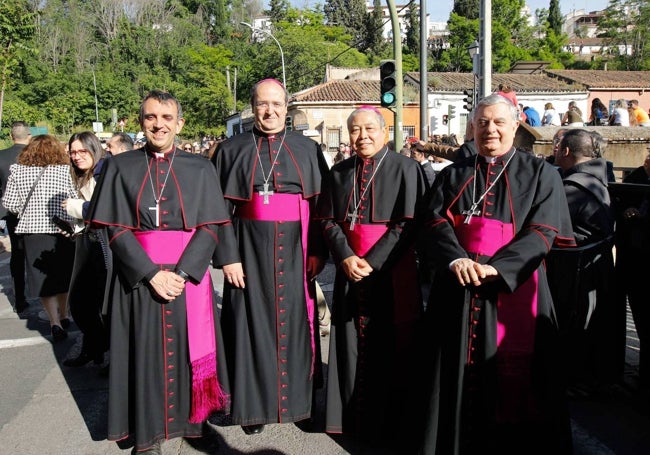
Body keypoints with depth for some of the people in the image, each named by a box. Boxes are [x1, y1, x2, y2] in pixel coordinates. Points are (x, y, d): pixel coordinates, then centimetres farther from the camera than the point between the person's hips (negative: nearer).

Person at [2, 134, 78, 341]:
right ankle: (63, 315, 30)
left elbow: (9, 203, 0)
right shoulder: (66, 170, -3)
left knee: (43, 278, 4)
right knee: (62, 274, 18)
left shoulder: (18, 171, 0)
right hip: (63, 231, 1)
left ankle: (55, 322, -7)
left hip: (33, 230, -1)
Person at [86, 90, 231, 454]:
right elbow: (115, 229, -4)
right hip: (139, 277, 0)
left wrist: (181, 272, -16)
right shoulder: (120, 167, 2)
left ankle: (194, 419, 25)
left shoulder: (200, 168, 3)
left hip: (189, 275, 1)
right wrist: (152, 273, -15)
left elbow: (210, 227, -3)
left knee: (189, 348, 7)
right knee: (146, 351, 6)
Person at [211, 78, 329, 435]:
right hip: (249, 251, -1)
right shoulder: (231, 150, 4)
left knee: (295, 321, 7)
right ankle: (254, 404, 18)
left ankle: (299, 400, 23)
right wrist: (227, 256, -8)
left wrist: (318, 251, -4)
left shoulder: (308, 149, 7)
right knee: (252, 323, 4)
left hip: (295, 252, 1)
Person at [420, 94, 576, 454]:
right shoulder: (452, 175, 14)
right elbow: (436, 222, 1)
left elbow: (542, 231, -6)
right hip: (459, 289, 2)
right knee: (461, 377, 7)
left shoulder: (540, 174, 6)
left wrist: (496, 267, -19)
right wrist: (457, 259, -19)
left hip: (513, 289, -2)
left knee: (513, 380, 2)